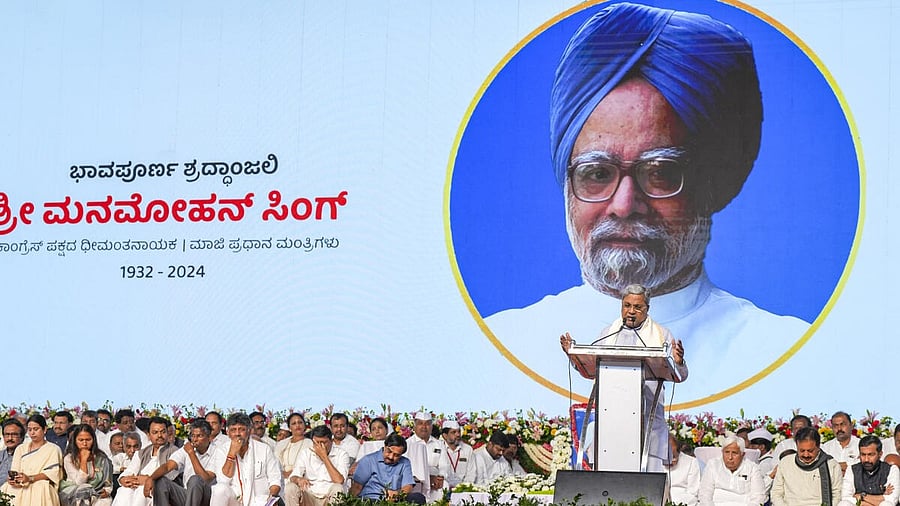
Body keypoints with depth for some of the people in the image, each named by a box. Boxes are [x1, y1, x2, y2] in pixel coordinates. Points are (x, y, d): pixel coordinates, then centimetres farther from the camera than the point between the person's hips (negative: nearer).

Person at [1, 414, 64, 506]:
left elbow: (52, 472, -5)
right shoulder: (21, 449, 21)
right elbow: (14, 471, 11)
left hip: (42, 486, -3)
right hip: (20, 486, 3)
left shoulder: (53, 449, 9)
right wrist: (13, 479, -15)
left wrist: (29, 478, -20)